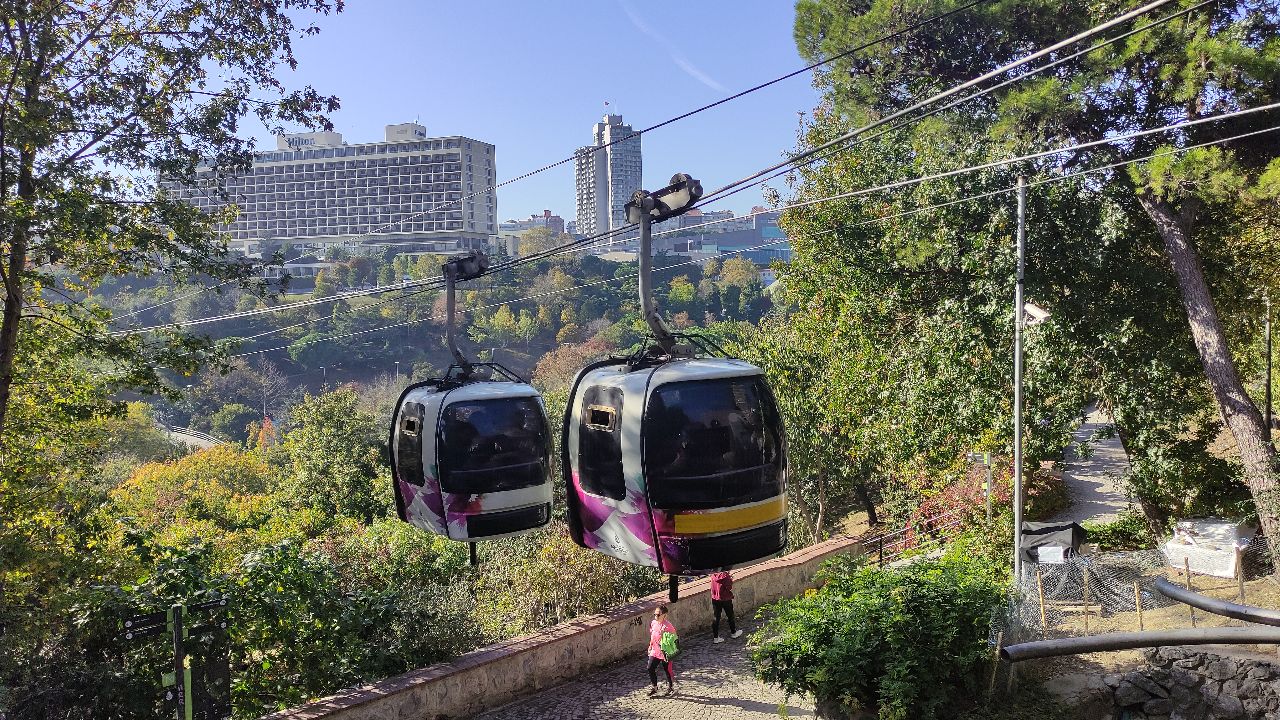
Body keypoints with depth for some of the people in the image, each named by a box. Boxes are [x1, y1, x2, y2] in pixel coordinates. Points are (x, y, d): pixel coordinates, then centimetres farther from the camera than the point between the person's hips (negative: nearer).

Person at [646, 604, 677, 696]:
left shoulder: (667, 626, -21)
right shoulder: (653, 623, 1)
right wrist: (650, 646, 17)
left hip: (665, 653, -6)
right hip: (655, 651, 6)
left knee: (668, 670, 9)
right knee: (650, 668, 2)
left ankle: (671, 687, 33)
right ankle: (654, 687, 21)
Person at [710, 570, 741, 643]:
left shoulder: (714, 576, -2)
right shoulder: (725, 576, -20)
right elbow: (729, 587, -19)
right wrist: (731, 580, -3)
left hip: (715, 599, 5)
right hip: (725, 599, -5)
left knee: (716, 618, 9)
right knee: (730, 616, 18)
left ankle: (716, 637, 11)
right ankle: (733, 633, 35)